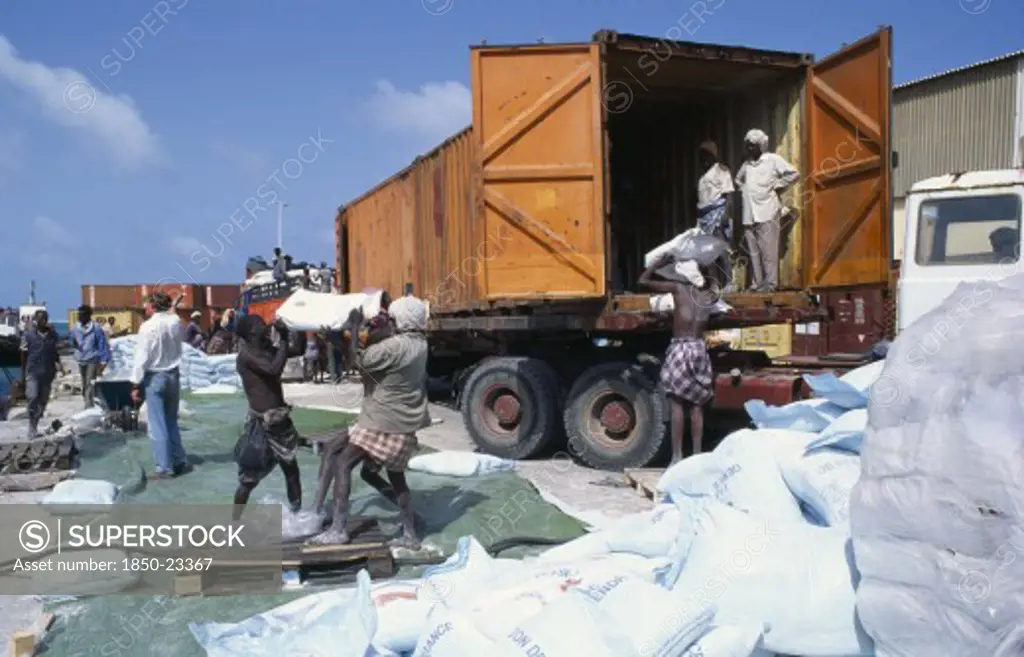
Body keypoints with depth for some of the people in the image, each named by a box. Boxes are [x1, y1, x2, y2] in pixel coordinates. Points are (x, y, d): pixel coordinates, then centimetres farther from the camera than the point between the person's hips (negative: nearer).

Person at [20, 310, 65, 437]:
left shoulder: (52, 334, 5)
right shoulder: (28, 334, -4)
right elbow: (24, 354, 0)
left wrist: (59, 364, 3)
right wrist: (23, 373, 2)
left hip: (48, 372, 4)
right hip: (33, 371, -4)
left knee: (43, 400, 9)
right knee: (33, 397, -16)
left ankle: (35, 425, 22)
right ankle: (32, 427, -6)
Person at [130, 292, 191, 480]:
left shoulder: (148, 327, -16)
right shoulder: (176, 321, -2)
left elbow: (141, 357, -15)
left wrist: (135, 385, -9)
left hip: (154, 378, -6)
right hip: (173, 375, 6)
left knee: (157, 425, 0)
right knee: (171, 421, 17)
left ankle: (164, 468, 2)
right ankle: (180, 461, 19)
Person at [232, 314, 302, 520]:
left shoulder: (268, 349, 8)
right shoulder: (246, 354, -15)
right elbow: (274, 369, -29)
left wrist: (284, 335, 1)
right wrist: (283, 339, -19)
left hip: (280, 420, 8)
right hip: (260, 423, -8)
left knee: (292, 469, 17)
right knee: (249, 477, 1)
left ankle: (297, 513, 31)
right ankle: (235, 521, 14)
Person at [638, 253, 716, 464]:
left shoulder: (678, 288, -1)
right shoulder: (709, 296, 11)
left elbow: (643, 280, 3)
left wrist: (659, 262, 13)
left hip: (680, 349, -4)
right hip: (699, 349, 4)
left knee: (677, 405, -3)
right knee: (697, 407, 7)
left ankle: (677, 456, -6)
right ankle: (697, 455, 8)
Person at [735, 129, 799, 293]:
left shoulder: (773, 159, 2)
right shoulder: (747, 164, 17)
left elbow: (794, 174, -3)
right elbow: (738, 179, 36)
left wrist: (777, 186, -3)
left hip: (767, 213, -5)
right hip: (749, 215, 6)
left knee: (768, 251, -7)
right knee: (754, 253, 4)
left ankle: (770, 283, -6)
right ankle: (756, 284, 7)